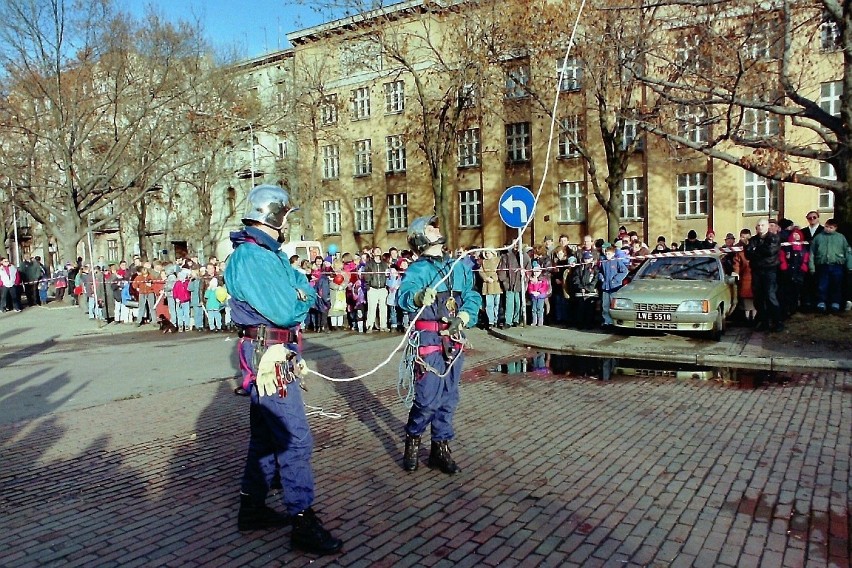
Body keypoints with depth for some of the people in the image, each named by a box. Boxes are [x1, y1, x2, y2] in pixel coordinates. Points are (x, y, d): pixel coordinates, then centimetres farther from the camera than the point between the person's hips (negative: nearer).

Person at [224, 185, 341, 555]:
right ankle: (303, 522, 1)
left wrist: (301, 295, -8)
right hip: (268, 358, -10)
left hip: (275, 357, 11)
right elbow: (285, 313, -24)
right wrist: (302, 302, -4)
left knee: (266, 434, 18)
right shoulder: (249, 258, -18)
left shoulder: (272, 254, 15)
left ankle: (252, 508, 30)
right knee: (295, 438, -7)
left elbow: (303, 285, 13)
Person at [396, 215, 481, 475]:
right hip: (429, 339, -5)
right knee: (428, 398, -6)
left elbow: (472, 297, 5)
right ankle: (412, 441, 19)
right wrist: (418, 298, -48)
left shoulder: (459, 267, 11)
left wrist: (464, 316, -14)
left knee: (449, 397, 11)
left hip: (455, 340, 5)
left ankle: (441, 448, 23)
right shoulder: (417, 269, -7)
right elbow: (404, 295, -25)